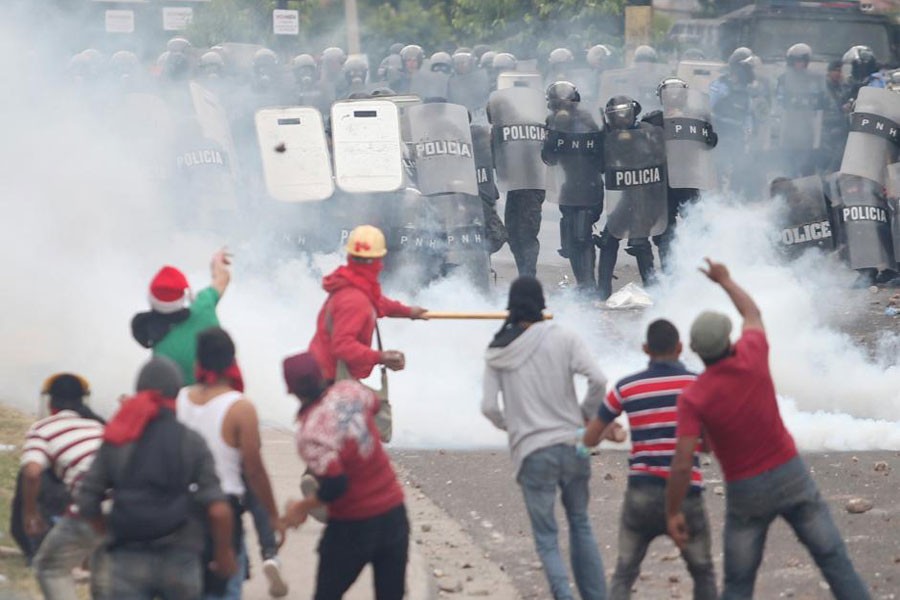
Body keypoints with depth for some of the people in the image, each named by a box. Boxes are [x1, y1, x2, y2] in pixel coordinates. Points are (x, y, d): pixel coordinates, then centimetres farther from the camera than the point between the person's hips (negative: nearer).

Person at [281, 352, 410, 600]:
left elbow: (335, 485, -25)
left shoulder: (310, 432, -23)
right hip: (393, 514, 5)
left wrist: (302, 508, -10)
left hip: (353, 526, -5)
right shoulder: (350, 391, -6)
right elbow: (373, 403, 19)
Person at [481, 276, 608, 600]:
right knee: (580, 525, 18)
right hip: (571, 443, 1)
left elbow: (488, 406, -4)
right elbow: (598, 379, -14)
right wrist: (586, 413, 4)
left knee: (546, 537, 6)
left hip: (531, 452, -1)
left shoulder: (498, 352, -1)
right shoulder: (563, 339, -5)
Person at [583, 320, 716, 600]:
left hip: (642, 495, 1)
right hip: (685, 496, -1)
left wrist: (610, 429, 31)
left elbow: (590, 439, 9)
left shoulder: (626, 388, 2)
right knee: (703, 574, 18)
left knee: (624, 575, 10)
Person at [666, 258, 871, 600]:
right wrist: (725, 281, 30)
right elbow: (753, 313, 15)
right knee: (834, 559, 5)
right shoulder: (751, 358, -9)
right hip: (790, 473, 2)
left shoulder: (693, 399, -15)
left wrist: (673, 513, -8)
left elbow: (682, 465, -20)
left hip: (745, 491, -2)